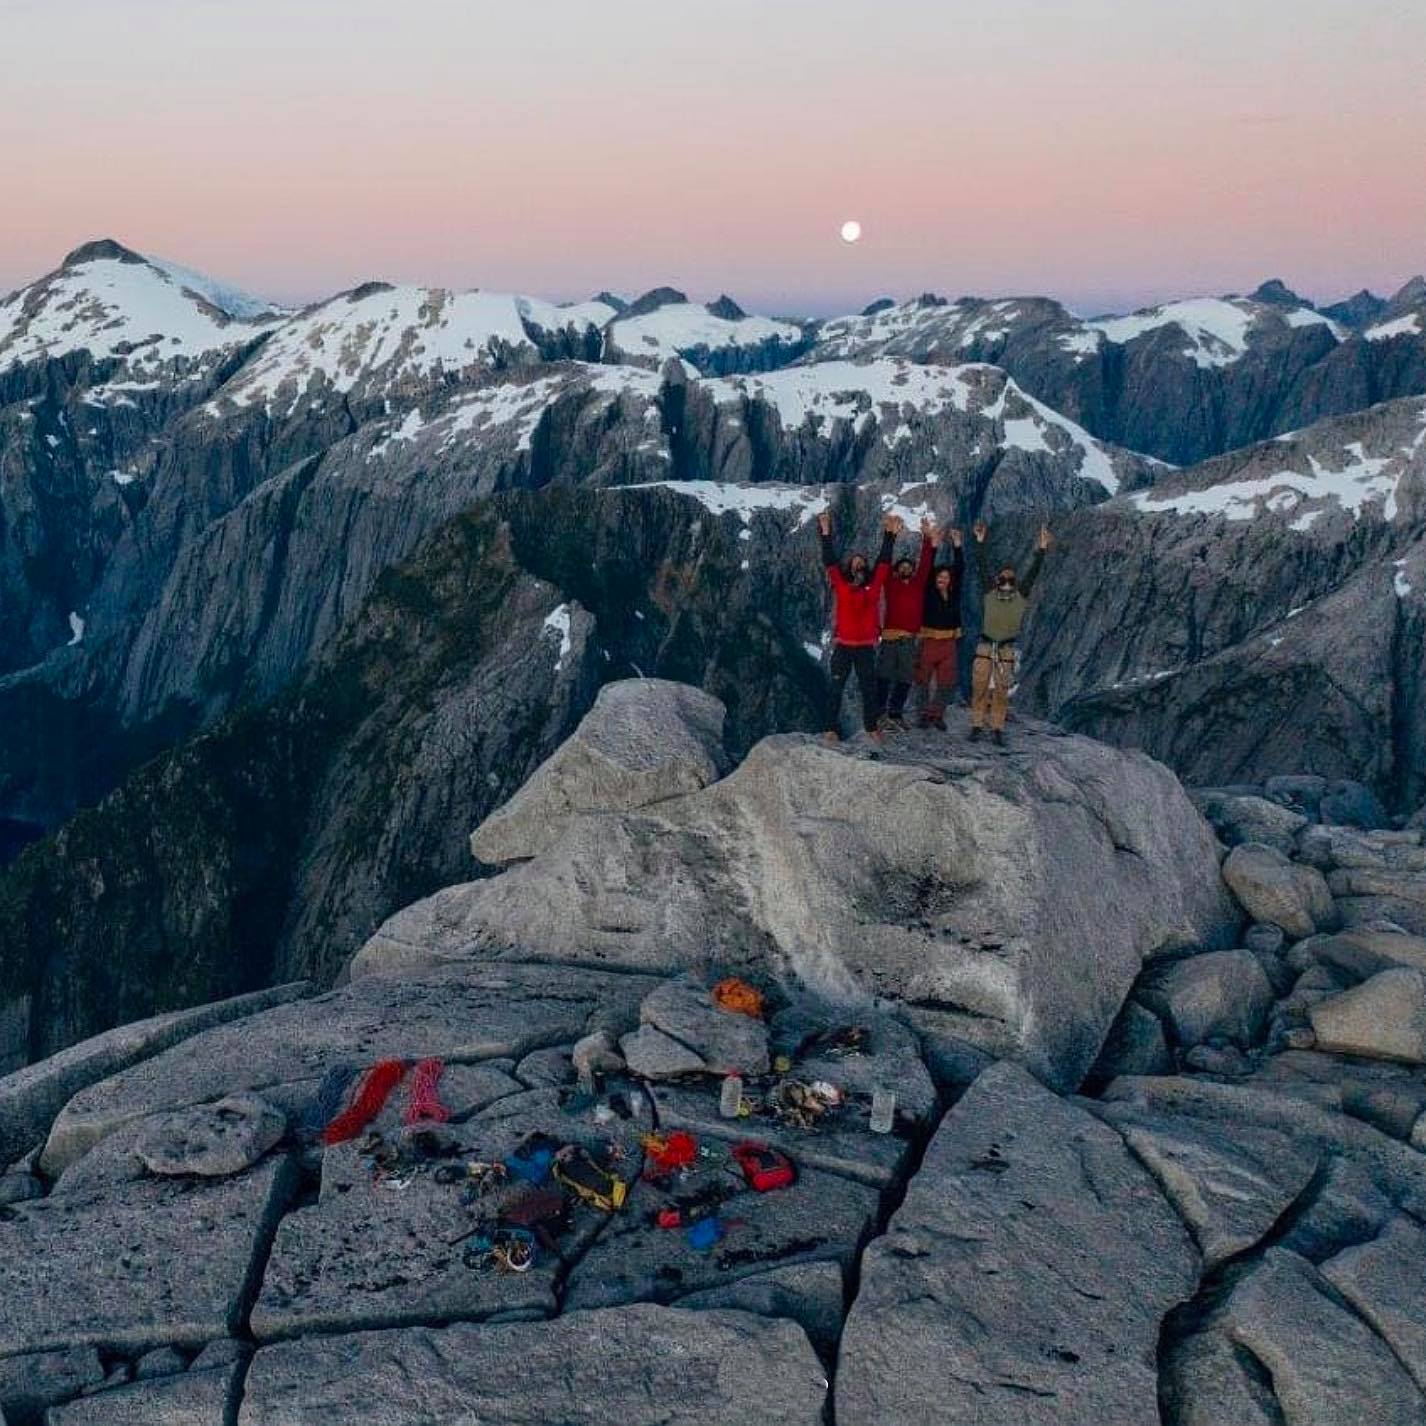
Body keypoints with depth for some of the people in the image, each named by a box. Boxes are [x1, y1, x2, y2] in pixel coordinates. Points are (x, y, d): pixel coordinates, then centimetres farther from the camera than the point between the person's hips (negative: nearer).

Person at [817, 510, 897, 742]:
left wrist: (890, 535, 3)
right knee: (836, 688, 1)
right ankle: (831, 728, 5)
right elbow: (829, 561, -3)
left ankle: (871, 727, 20)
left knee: (869, 689, 9)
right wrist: (826, 533, -7)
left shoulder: (874, 585, 5)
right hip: (843, 646, -2)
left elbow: (884, 562, 6)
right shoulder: (841, 585, 0)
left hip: (867, 647, 2)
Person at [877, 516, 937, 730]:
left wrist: (931, 543, -4)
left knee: (905, 680, 7)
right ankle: (880, 713, 3)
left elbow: (925, 566, 6)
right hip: (890, 638, -3)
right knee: (884, 677, -2)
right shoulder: (891, 584, 8)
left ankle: (895, 714, 16)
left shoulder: (917, 585, 14)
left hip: (909, 640, 3)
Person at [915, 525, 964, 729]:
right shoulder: (929, 592, 0)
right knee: (925, 680, 0)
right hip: (929, 641, -3)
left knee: (947, 682, 3)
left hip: (949, 642, 3)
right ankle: (925, 714, 8)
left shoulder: (954, 593, 7)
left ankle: (937, 715, 11)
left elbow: (959, 568, 5)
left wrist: (956, 545, 1)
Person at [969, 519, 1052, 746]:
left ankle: (998, 730, 5)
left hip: (1006, 650, 1)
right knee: (979, 688, -2)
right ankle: (977, 726, 6)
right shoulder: (990, 590, 5)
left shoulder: (1021, 594, 7)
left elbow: (1033, 572, 0)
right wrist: (980, 543, -10)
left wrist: (1041, 550, -9)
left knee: (1001, 692, 2)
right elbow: (983, 566, -2)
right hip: (985, 647, -1)